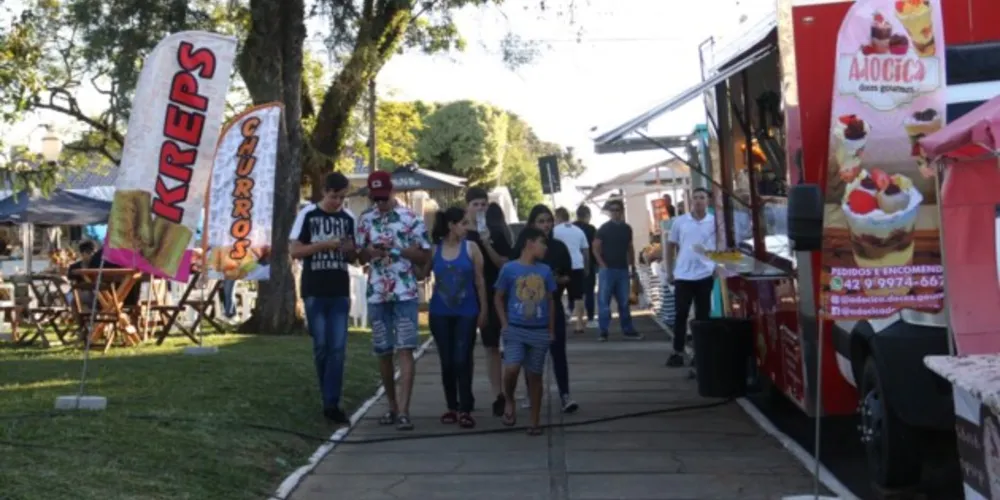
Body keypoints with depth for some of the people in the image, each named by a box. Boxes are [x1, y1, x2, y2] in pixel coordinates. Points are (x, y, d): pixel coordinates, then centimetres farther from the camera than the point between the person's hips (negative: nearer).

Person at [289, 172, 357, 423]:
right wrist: (323, 245, -16)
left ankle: (332, 404, -3)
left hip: (340, 292, 2)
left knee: (338, 349, -3)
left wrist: (350, 249, -9)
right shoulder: (307, 214, -1)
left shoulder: (348, 218, 8)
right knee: (321, 347, 5)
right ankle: (329, 398, 20)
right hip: (314, 292, -2)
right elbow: (294, 250, -4)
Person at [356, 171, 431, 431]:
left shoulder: (411, 219, -3)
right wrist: (370, 251, -8)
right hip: (376, 295, 4)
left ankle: (404, 411, -13)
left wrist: (398, 248, -15)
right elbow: (359, 256, 14)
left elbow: (425, 256, -1)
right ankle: (392, 406, 22)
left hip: (405, 294, -4)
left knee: (405, 350, -10)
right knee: (383, 352, 9)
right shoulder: (365, 220, 8)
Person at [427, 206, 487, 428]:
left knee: (462, 360, -7)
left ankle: (465, 409, -1)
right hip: (440, 313, 1)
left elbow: (479, 281, 2)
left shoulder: (471, 248, -1)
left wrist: (483, 310, 1)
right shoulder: (434, 249, 1)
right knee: (447, 361, 7)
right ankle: (452, 407, 18)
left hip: (466, 313, -1)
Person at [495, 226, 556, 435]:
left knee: (535, 376, 7)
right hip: (515, 329, -3)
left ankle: (535, 421, 17)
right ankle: (509, 402, 10)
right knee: (511, 369, -20)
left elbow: (550, 301, 12)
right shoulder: (509, 268, -4)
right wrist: (504, 325, -4)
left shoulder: (545, 271, 5)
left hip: (540, 331, 3)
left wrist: (551, 330, 9)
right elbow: (498, 298, 5)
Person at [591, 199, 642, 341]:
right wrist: (603, 265, -12)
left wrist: (633, 268, 13)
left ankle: (627, 330, 16)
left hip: (623, 270, 4)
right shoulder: (604, 228, -3)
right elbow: (596, 248, -4)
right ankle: (603, 332, 1)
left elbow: (630, 249, 17)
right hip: (607, 270, -4)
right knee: (604, 301, -3)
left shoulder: (627, 229, 10)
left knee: (624, 302, 9)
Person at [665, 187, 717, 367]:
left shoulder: (715, 222, -1)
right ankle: (678, 352, 8)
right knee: (680, 314, 2)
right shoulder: (680, 222, 3)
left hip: (705, 275, -1)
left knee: (702, 315, 7)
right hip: (683, 275, 1)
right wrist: (669, 271, 9)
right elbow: (671, 246, 11)